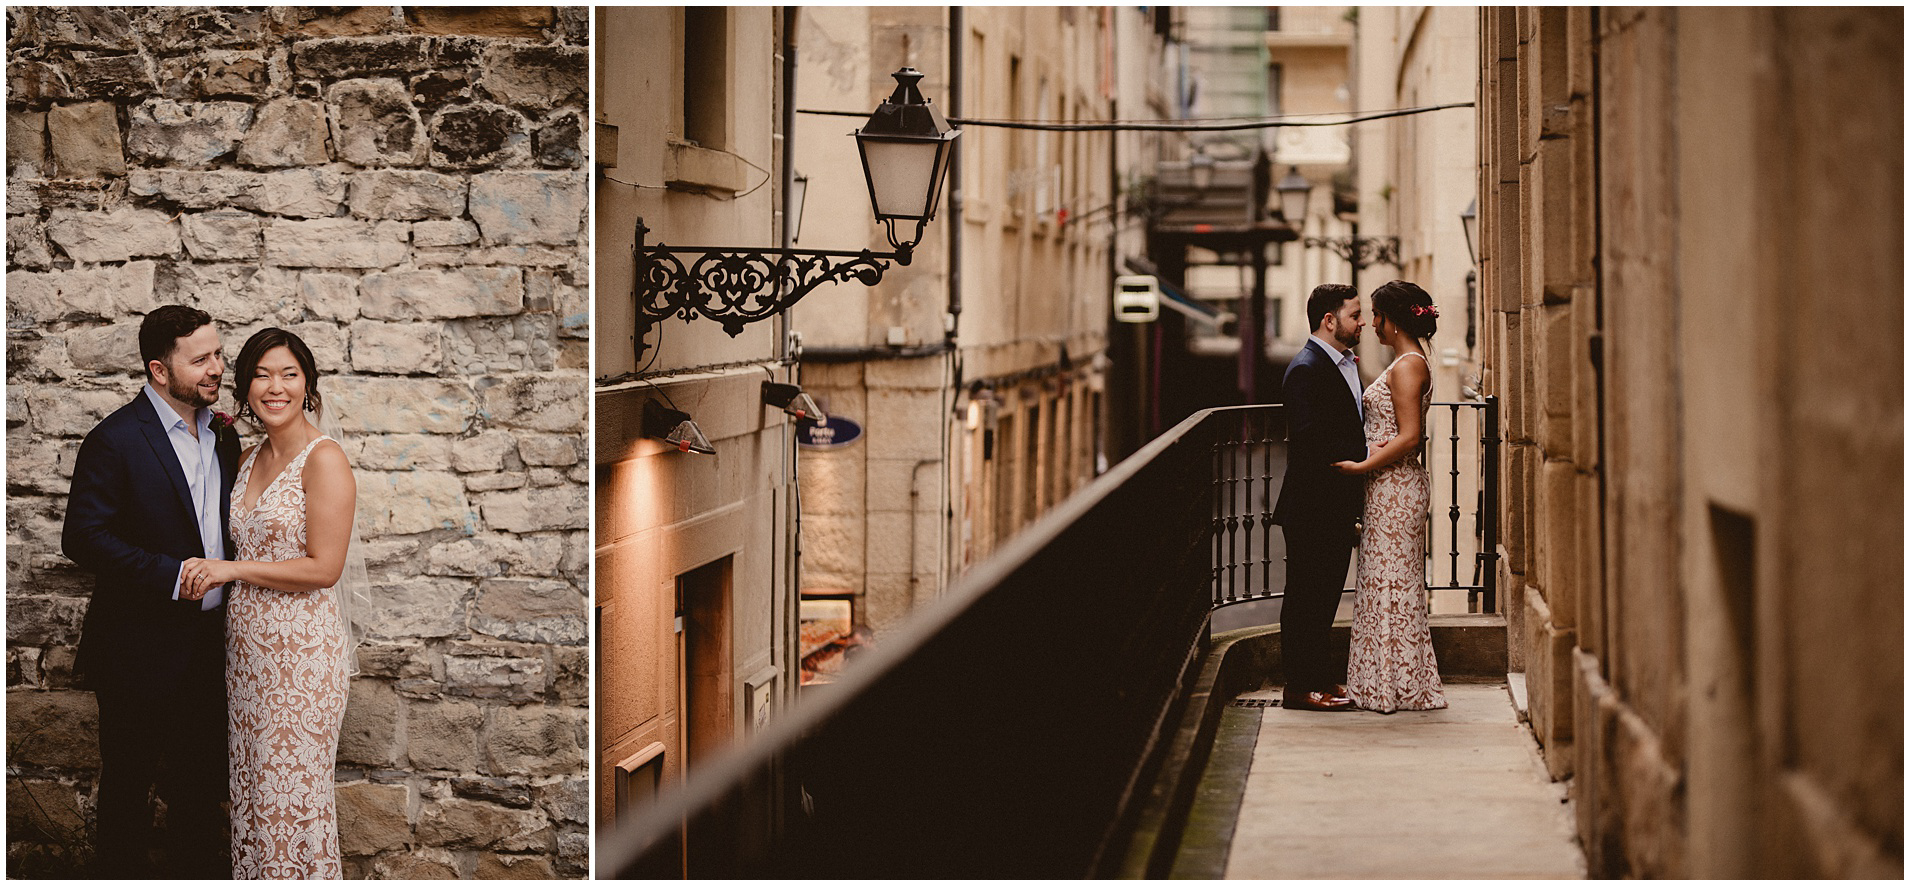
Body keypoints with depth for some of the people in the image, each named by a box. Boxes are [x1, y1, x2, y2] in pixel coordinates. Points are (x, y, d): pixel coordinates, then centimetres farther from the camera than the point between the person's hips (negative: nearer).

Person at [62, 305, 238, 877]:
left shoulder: (222, 435, 8)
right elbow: (83, 537, -19)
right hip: (140, 652, -6)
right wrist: (172, 576, -22)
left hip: (207, 649, 6)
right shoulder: (115, 441, -14)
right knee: (127, 787, 8)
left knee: (200, 788, 15)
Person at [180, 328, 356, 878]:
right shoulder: (249, 458, 12)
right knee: (252, 783, 12)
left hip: (302, 650, -8)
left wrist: (230, 569, -15)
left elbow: (324, 567, -17)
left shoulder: (323, 459, -12)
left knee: (293, 788, -1)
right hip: (249, 646, 8)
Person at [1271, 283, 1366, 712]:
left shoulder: (1343, 364, 14)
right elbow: (1309, 440, -24)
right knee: (1307, 596, -2)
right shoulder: (1306, 370, -17)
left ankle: (1318, 677, 24)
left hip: (1336, 507, 9)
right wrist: (1365, 453, -23)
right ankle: (1301, 687, 3)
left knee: (1324, 594, 15)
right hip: (1312, 505, -9)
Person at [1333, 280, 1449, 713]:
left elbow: (1409, 437, -22)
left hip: (1396, 485, -10)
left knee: (1392, 584, -4)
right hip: (1390, 487, 10)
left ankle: (1399, 687, 1)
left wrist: (1361, 466, -19)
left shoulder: (1407, 366, -15)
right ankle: (1391, 684, 15)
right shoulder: (1408, 363, 16)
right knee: (1388, 584, 11)